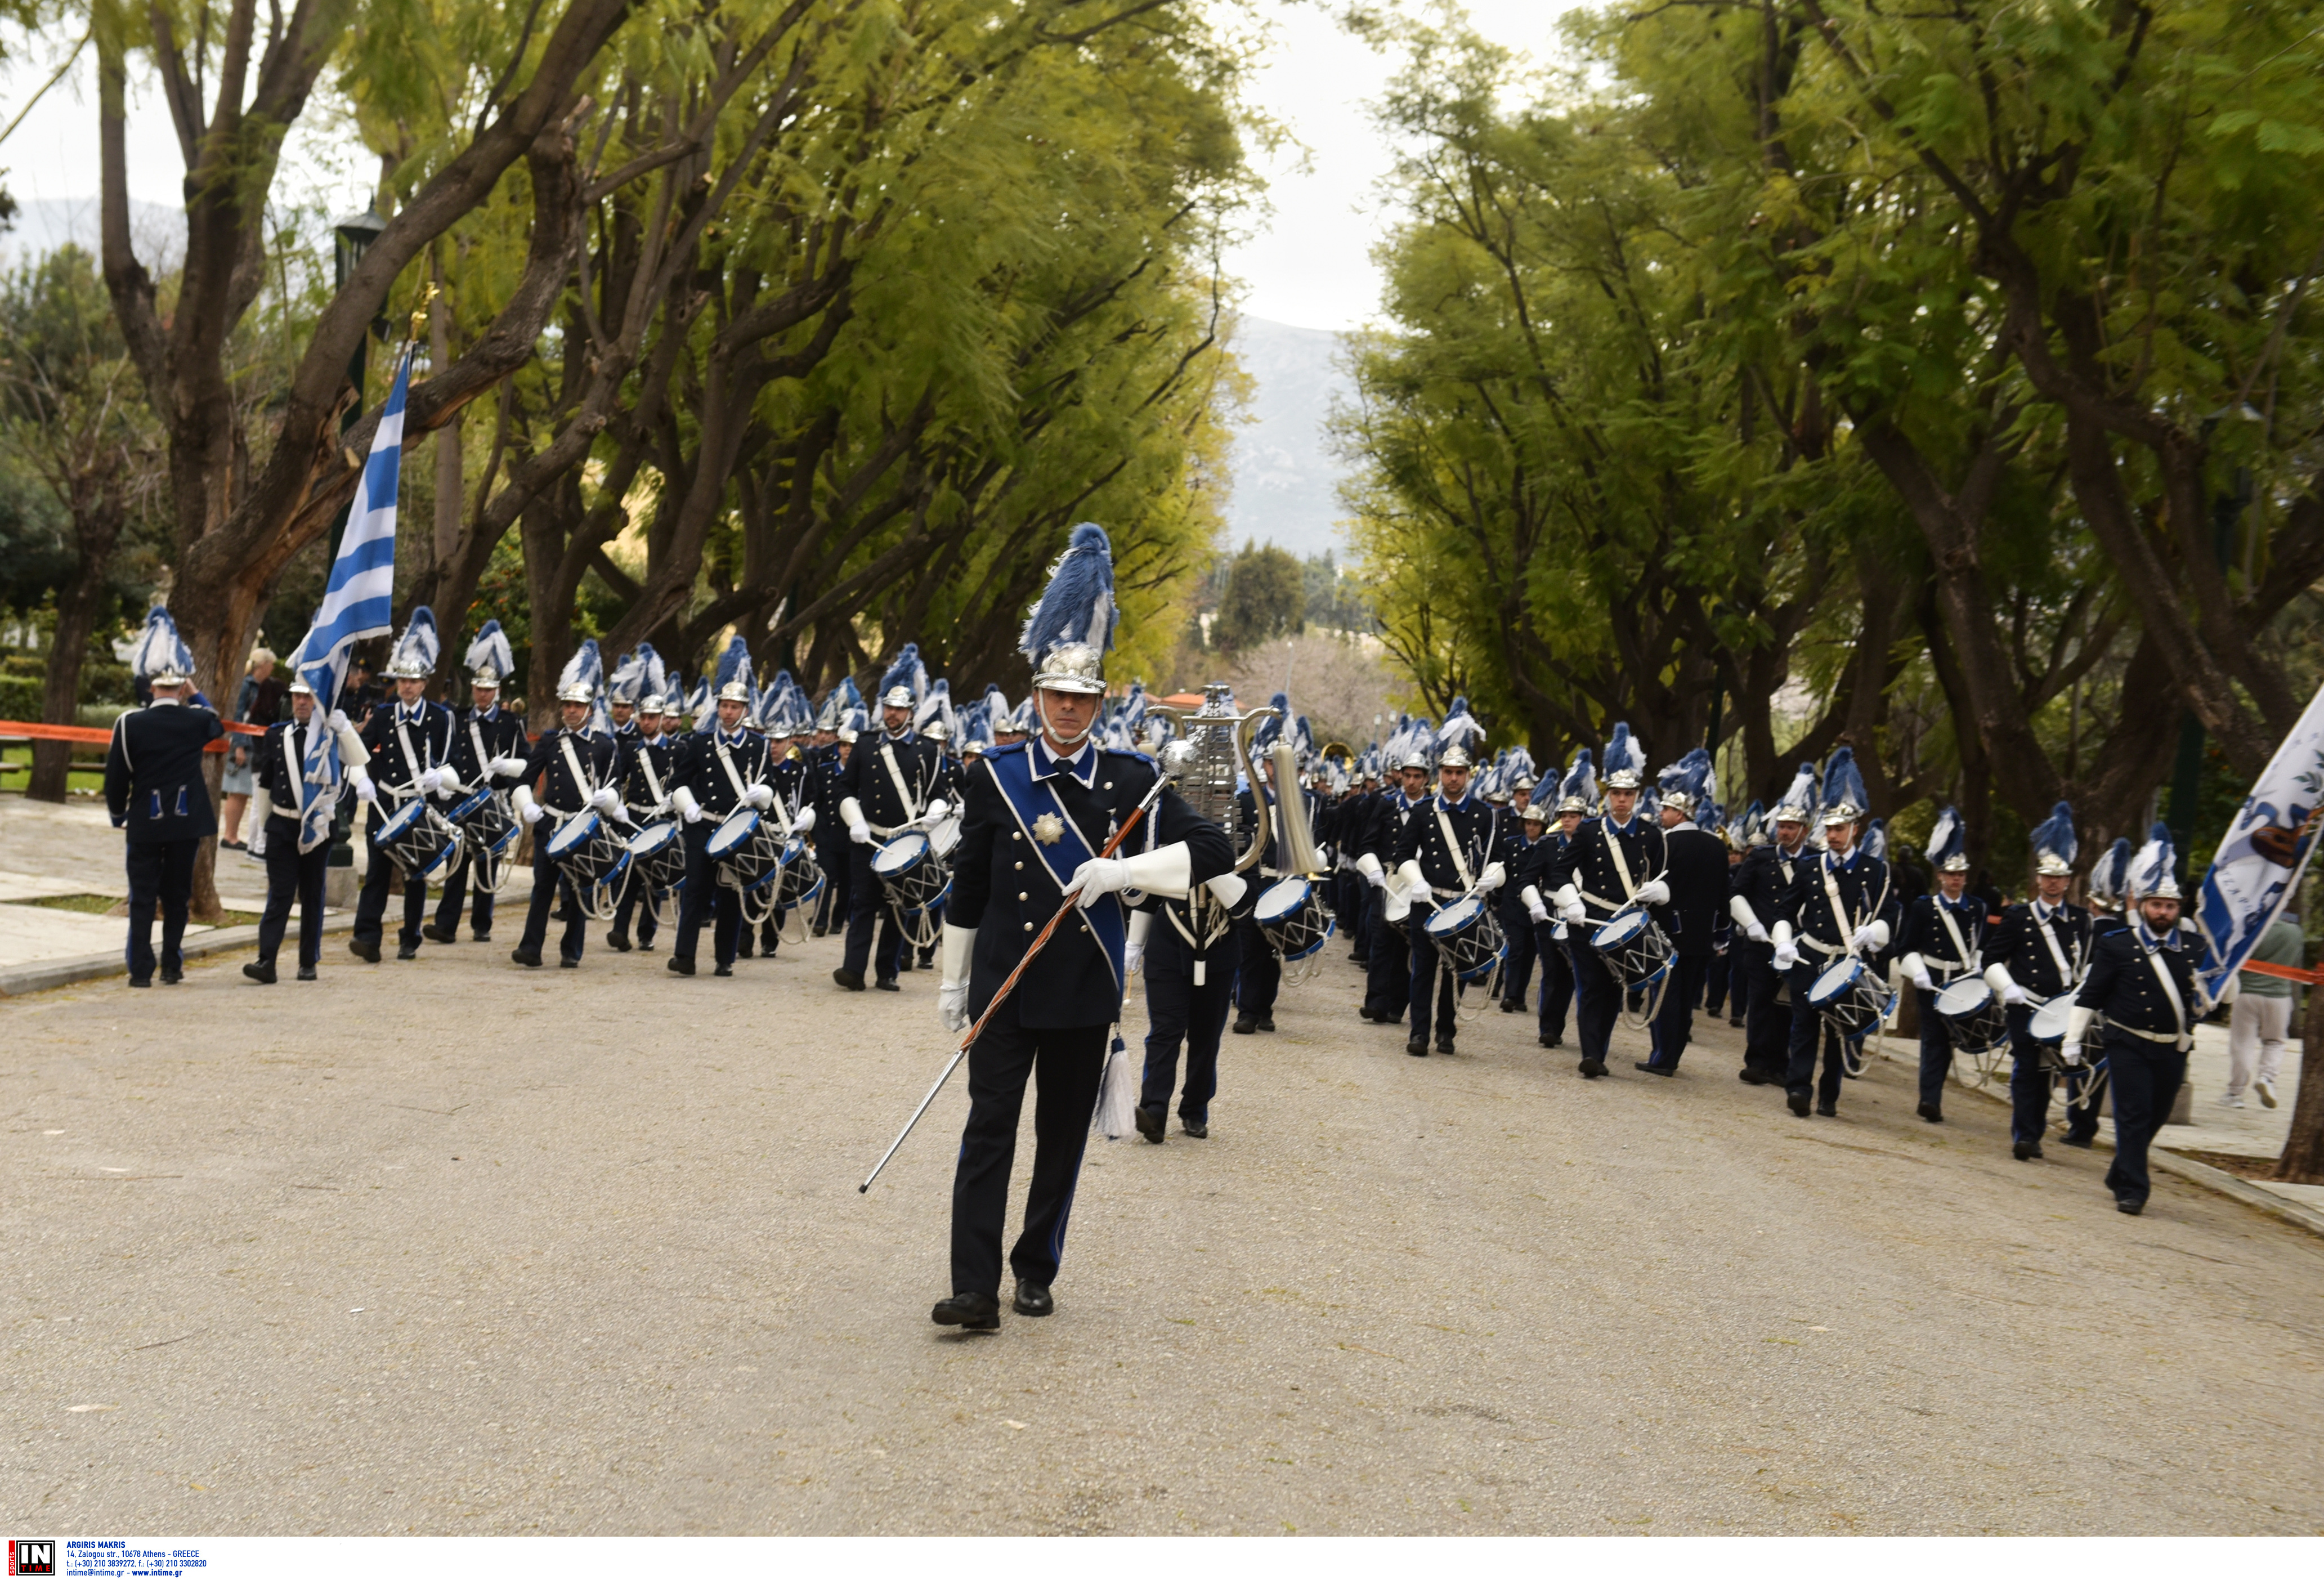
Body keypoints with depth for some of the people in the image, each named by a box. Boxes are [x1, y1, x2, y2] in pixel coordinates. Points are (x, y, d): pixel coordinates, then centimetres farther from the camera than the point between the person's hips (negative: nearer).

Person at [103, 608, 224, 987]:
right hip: (187, 822, 1)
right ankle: (172, 966, 12)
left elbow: (116, 776, -4)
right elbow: (218, 725, 22)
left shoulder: (130, 723, -9)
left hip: (144, 824, -1)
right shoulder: (197, 720, -5)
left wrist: (119, 816, 9)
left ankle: (141, 970, 1)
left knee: (143, 897, 4)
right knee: (177, 896, 10)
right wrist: (196, 695, 26)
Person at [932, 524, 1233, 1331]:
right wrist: (954, 981, 10)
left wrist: (1120, 871, -17)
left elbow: (1213, 850, -5)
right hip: (1005, 983, -1)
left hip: (1086, 989, 1)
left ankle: (1037, 1270, 23)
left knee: (1063, 1135, 9)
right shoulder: (996, 775, 1)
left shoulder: (1131, 781, 0)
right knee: (990, 1126, -7)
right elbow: (967, 884, 7)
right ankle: (975, 1287, -10)